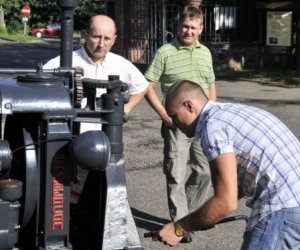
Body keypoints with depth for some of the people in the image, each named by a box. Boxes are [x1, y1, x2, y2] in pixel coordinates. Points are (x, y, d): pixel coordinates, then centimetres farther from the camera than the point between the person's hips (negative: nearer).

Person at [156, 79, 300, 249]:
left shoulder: (213, 125, -12)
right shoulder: (231, 111, 17)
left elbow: (227, 203, -17)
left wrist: (179, 228, -5)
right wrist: (204, 217, 24)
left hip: (284, 209, -10)